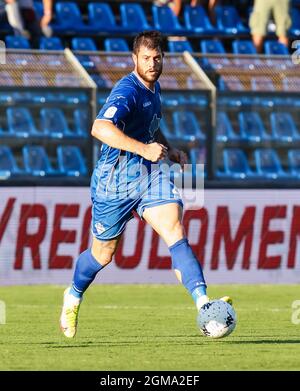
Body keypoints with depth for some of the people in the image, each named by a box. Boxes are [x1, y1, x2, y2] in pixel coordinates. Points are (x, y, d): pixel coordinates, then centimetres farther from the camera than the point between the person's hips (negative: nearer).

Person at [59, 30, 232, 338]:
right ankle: (73, 296, 40)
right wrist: (145, 149, -40)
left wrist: (169, 150, 15)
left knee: (176, 235, -17)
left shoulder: (153, 88, 10)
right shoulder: (127, 91, -20)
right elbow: (100, 128, -38)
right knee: (102, 254, 11)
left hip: (150, 174, 6)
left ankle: (203, 303, -29)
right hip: (116, 180, -6)